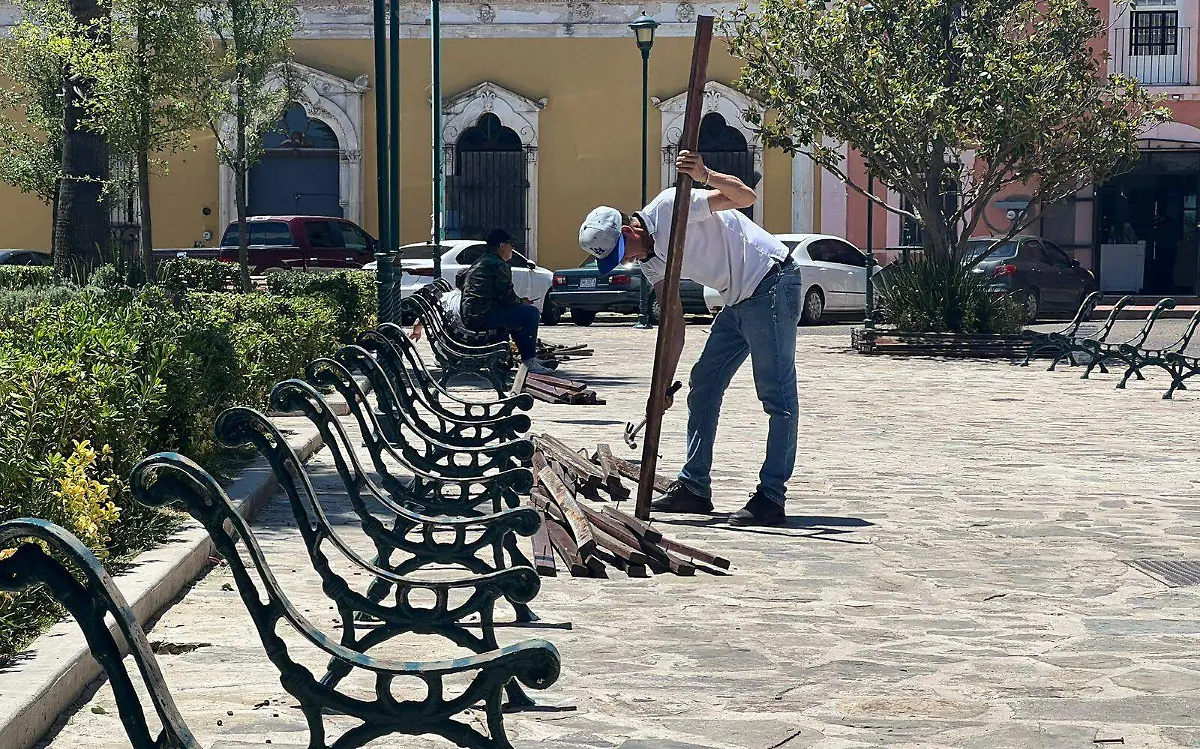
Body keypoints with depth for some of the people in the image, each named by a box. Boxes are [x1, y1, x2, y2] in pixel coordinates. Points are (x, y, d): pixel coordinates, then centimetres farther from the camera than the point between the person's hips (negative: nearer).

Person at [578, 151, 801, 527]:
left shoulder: (670, 207, -16)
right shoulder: (649, 259, 8)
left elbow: (745, 197, -23)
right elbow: (673, 318, 8)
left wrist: (706, 176, -40)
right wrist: (664, 384, 3)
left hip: (771, 283, -10)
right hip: (738, 302, 10)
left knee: (777, 396, -8)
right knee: (703, 386, 11)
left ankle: (771, 498, -8)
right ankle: (694, 486, 17)